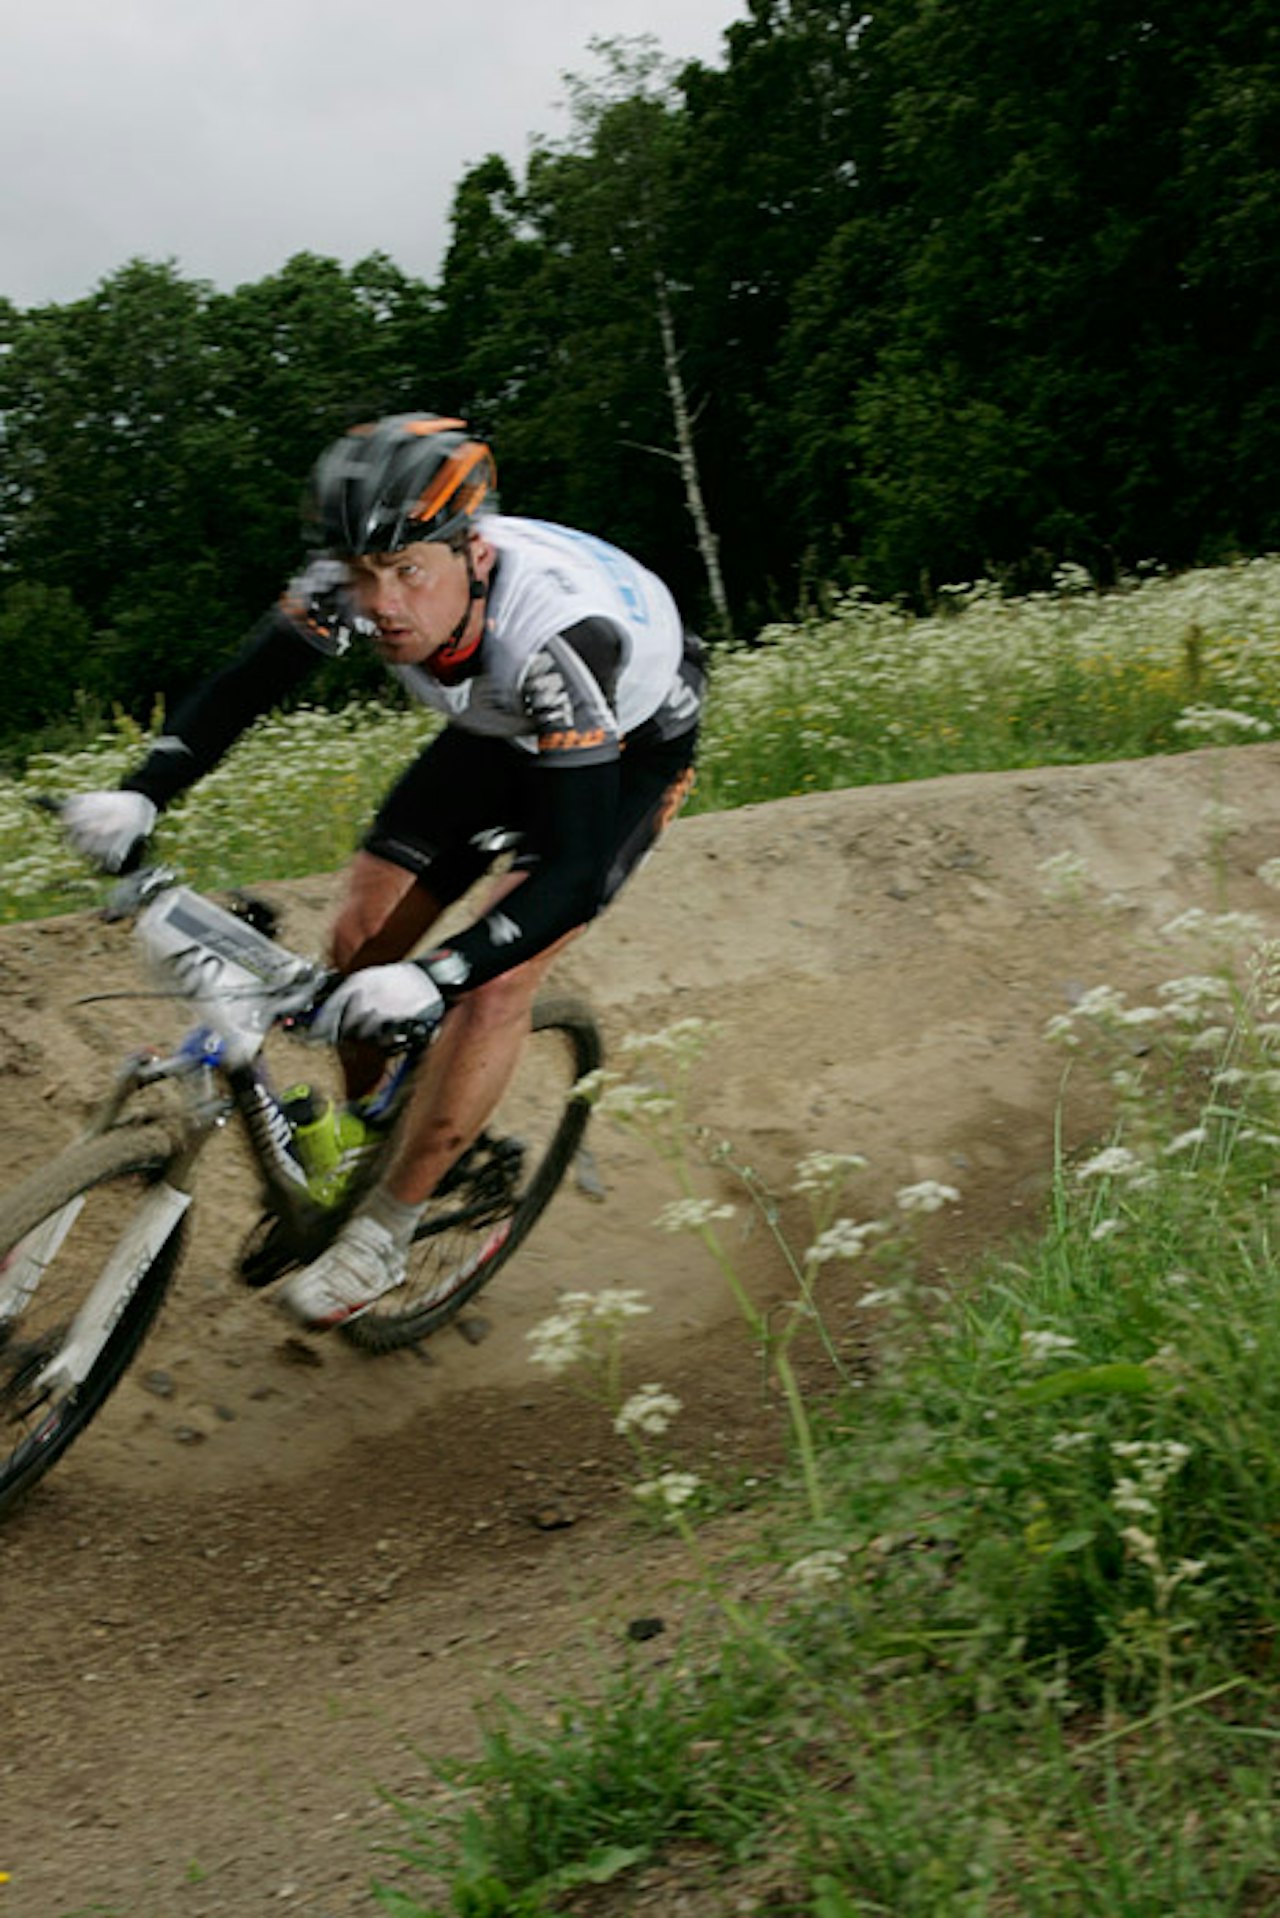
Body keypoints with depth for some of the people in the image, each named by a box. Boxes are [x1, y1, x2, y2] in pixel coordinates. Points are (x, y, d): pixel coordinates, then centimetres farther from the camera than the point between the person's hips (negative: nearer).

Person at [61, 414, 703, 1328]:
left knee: (499, 975, -19)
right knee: (364, 933, -4)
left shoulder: (556, 634, -43)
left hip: (629, 746, -5)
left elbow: (576, 873, -45)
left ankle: (383, 1236, -5)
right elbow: (241, 688, -14)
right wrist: (140, 796, -31)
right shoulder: (353, 583, -28)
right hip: (502, 733, 6)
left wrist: (435, 979, -56)